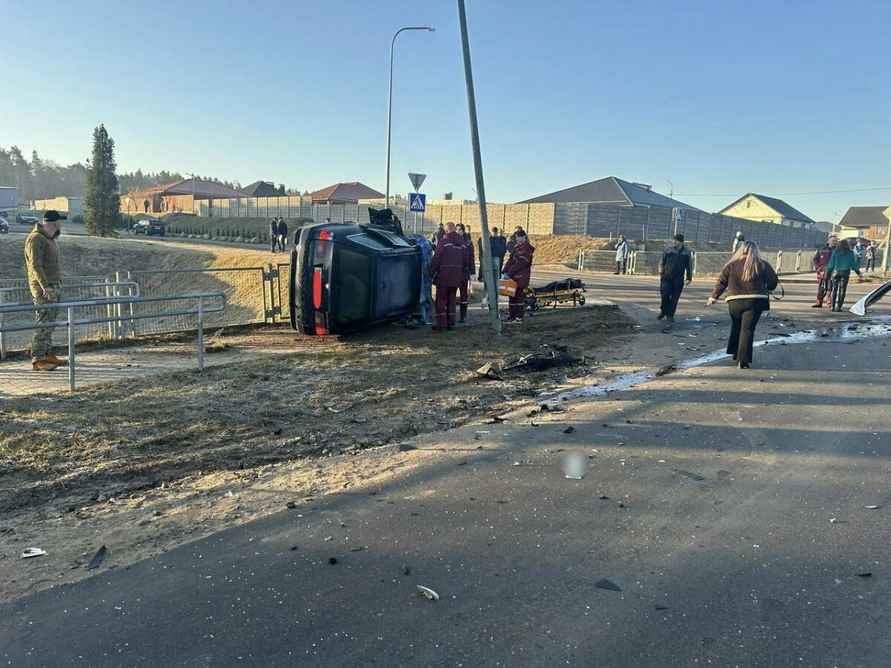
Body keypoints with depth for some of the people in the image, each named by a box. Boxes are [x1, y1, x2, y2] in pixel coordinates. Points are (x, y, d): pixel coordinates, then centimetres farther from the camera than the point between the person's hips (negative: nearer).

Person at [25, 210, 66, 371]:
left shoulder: (49, 239, 18)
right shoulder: (36, 239, -13)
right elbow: (35, 265, -21)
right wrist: (45, 286, -27)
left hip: (53, 286, 10)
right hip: (43, 287, -10)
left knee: (50, 322, 12)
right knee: (44, 323, -11)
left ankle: (48, 354, 19)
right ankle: (37, 360, -10)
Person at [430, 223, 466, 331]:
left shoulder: (444, 242, -10)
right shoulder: (462, 243, 9)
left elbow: (436, 259, -13)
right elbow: (465, 261, 13)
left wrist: (432, 272, -4)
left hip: (444, 276, -5)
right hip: (456, 277, 5)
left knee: (441, 300, 1)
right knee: (452, 300, 14)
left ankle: (440, 323, 0)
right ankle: (451, 323, 15)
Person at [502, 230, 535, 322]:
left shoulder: (527, 248, -12)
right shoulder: (516, 247, 15)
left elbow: (520, 263, -18)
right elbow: (511, 259, 13)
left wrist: (509, 273, -18)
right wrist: (505, 271, 1)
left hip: (521, 277, -9)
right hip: (513, 276, 9)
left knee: (519, 296, -5)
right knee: (512, 295, 11)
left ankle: (519, 317, 0)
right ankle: (511, 316, 18)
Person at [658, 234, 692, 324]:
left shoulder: (686, 252, 6)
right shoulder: (668, 250, 2)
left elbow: (689, 265, 11)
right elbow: (662, 263, 7)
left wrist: (689, 278, 7)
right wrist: (661, 274, 1)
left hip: (678, 279, 1)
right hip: (667, 277, -1)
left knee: (674, 298, 1)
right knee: (665, 294, -10)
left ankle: (670, 315, 11)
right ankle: (663, 311, 13)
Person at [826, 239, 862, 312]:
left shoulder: (835, 252, 1)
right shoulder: (851, 253, 3)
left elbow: (831, 263, -1)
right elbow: (854, 264, 6)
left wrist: (828, 272, 5)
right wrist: (859, 273, 14)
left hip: (836, 272, 0)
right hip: (845, 273, 0)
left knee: (834, 289, 9)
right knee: (842, 290, 0)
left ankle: (833, 306, 7)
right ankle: (838, 307, -5)